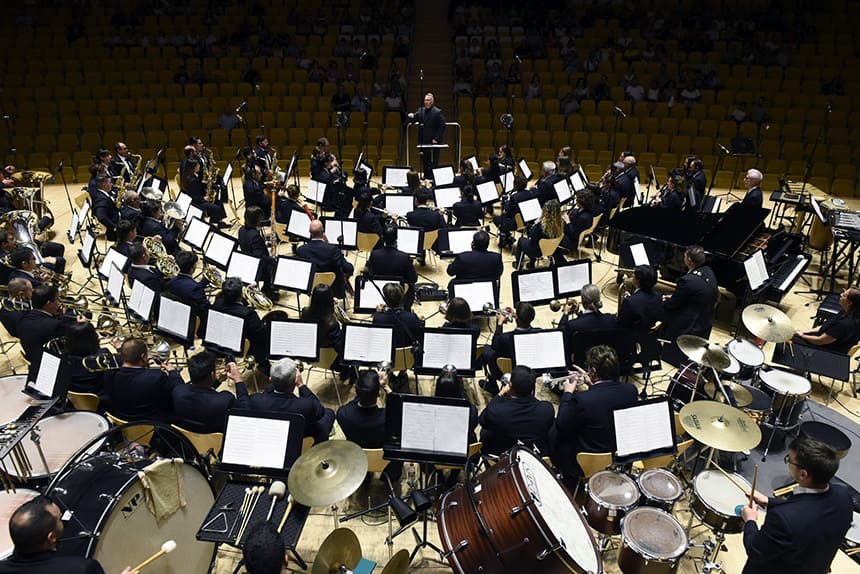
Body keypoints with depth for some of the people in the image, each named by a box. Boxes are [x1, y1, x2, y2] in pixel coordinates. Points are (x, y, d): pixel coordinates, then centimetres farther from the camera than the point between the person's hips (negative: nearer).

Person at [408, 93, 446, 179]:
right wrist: (412, 116, -14)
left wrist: (436, 138, -15)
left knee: (433, 162, -3)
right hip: (423, 142, 6)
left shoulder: (438, 112, -5)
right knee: (425, 162, 11)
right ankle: (426, 178, 20)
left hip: (433, 142, -6)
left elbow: (442, 127, -10)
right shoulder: (421, 111, 12)